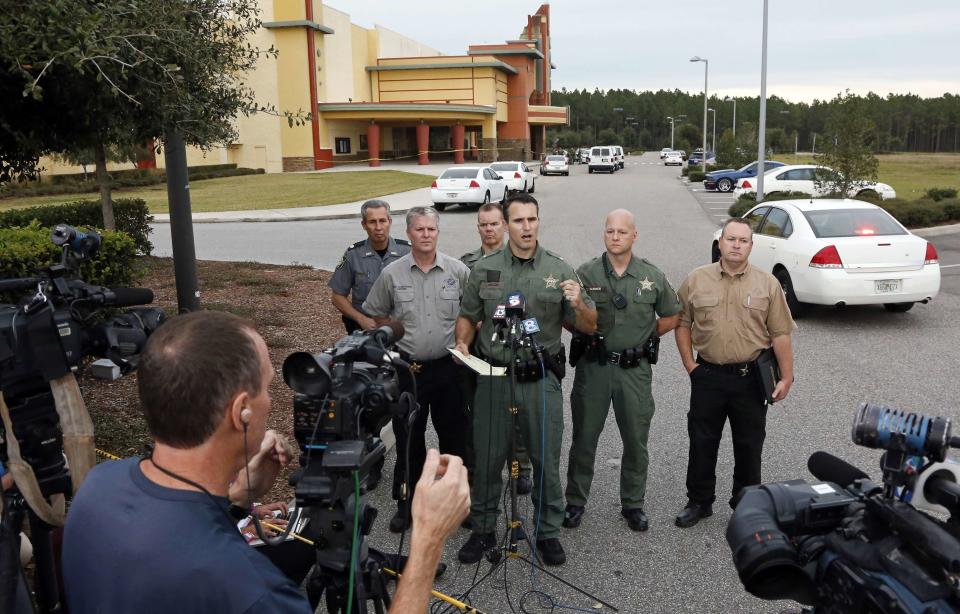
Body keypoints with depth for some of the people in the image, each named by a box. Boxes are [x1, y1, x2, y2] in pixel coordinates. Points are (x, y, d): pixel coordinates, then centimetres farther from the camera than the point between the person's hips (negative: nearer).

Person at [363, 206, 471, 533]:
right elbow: (377, 314, 11)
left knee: (455, 435, 11)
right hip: (408, 368, 0)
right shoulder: (392, 273, -2)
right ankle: (406, 502, 23)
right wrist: (395, 341, 4)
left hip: (449, 367, 0)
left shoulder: (458, 271, -3)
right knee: (408, 438, 9)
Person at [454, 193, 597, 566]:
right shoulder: (484, 270, 4)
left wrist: (578, 304, -18)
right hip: (493, 377, 1)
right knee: (487, 459, 10)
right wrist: (463, 342, -6)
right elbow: (467, 316, 13)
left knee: (546, 460, 9)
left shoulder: (559, 270, 1)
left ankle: (548, 532, 27)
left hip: (541, 379, 0)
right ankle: (482, 531, 28)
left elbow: (589, 327, 3)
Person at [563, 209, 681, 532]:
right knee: (584, 438, 7)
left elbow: (672, 316, 13)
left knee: (636, 441, 10)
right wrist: (586, 334, -8)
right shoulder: (586, 273, -2)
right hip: (593, 366, -1)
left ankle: (633, 504, 27)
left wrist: (646, 336, 5)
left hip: (635, 369, 1)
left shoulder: (652, 276, 2)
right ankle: (575, 502, 22)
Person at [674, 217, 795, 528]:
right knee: (702, 442, 10)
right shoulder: (696, 280, 1)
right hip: (707, 375, 1)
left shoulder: (767, 284, 0)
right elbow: (682, 322, 8)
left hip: (750, 377, 0)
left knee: (749, 445, 10)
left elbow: (780, 334, 0)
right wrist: (689, 363, 1)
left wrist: (786, 377, -3)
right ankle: (699, 502, 24)